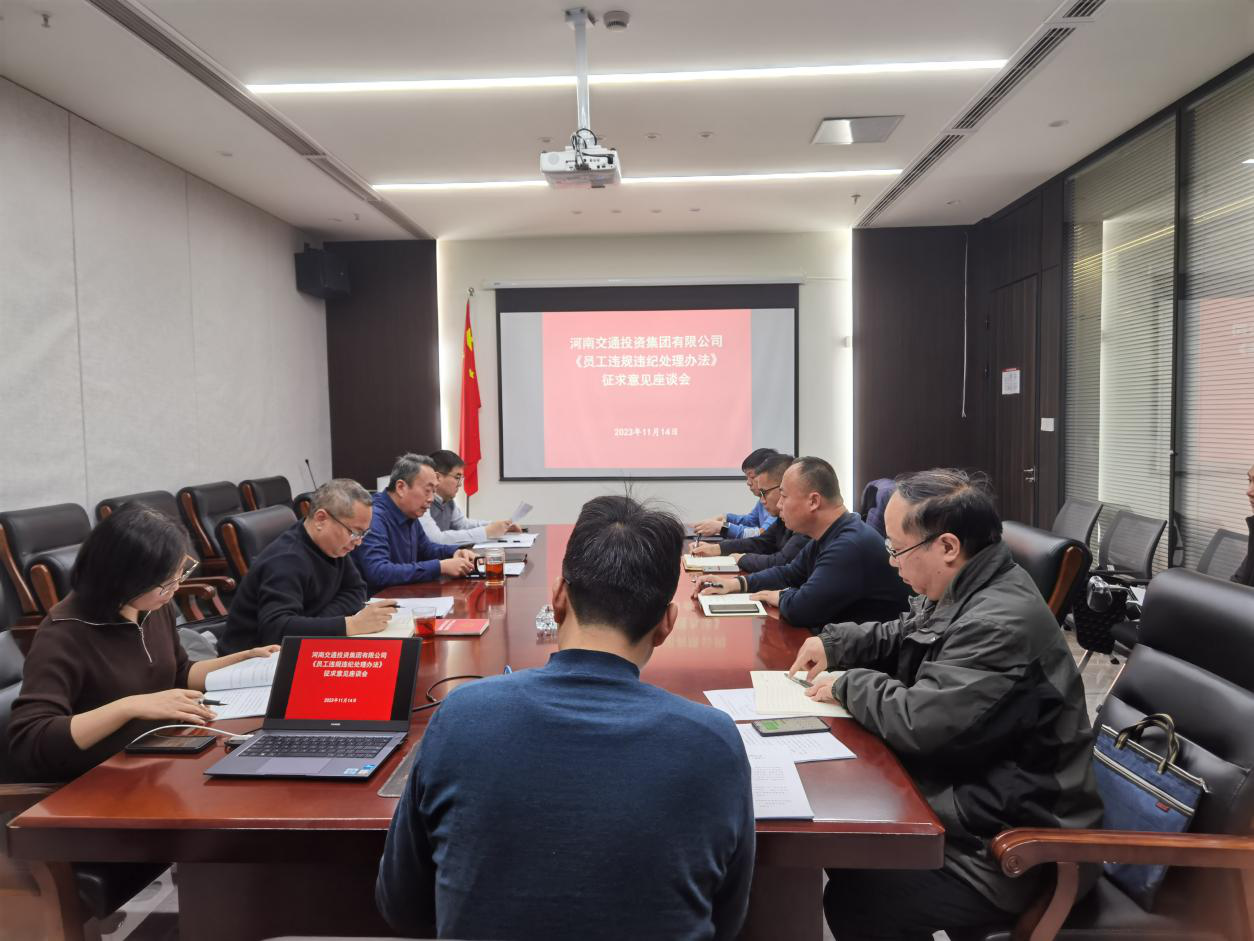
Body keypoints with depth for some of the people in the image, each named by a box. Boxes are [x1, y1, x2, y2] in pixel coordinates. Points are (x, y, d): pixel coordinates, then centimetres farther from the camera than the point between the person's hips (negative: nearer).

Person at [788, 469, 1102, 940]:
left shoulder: (1002, 624, -29)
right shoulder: (969, 590, 4)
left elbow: (919, 723, -31)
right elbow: (902, 637, 22)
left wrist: (850, 684, -14)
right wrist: (835, 644, 8)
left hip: (1008, 853, -10)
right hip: (974, 804, 10)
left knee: (852, 902, -13)